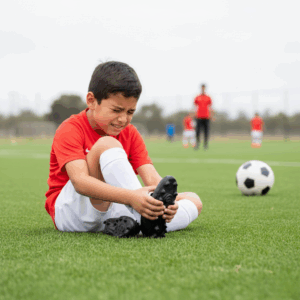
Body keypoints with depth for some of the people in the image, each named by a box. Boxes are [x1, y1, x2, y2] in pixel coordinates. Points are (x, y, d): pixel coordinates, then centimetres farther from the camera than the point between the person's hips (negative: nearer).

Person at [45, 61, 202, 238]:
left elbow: (151, 178, -9)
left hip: (114, 211, 7)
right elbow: (80, 181, -32)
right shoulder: (70, 130, -14)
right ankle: (147, 217, -42)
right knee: (107, 144, -28)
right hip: (69, 211, -7)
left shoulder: (130, 134, 6)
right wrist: (131, 197, -47)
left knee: (193, 201, -5)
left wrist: (167, 202, -34)